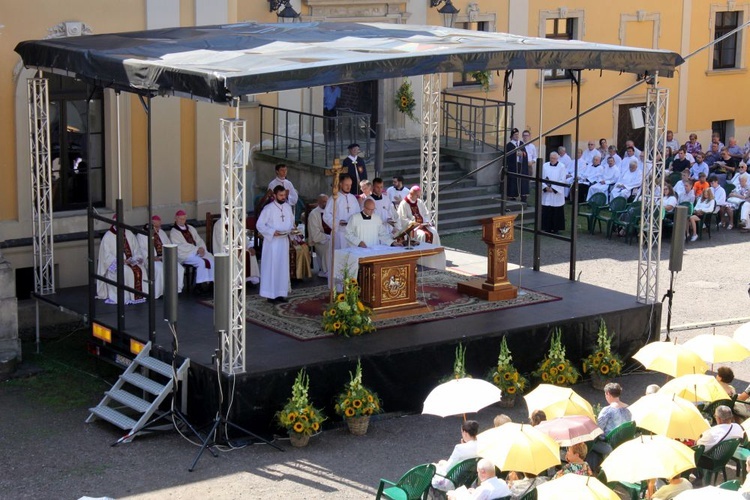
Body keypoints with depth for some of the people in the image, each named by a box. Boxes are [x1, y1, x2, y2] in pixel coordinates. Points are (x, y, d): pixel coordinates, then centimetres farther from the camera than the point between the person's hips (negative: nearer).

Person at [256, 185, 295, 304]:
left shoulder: (288, 207, 7)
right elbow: (259, 225, -10)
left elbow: (291, 222, 18)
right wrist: (272, 232, -20)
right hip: (271, 242, -6)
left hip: (284, 241, 6)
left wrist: (290, 229, -4)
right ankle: (270, 295, 1)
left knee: (283, 267, 8)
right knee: (271, 267, -3)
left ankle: (280, 293, 15)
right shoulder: (268, 208, -10)